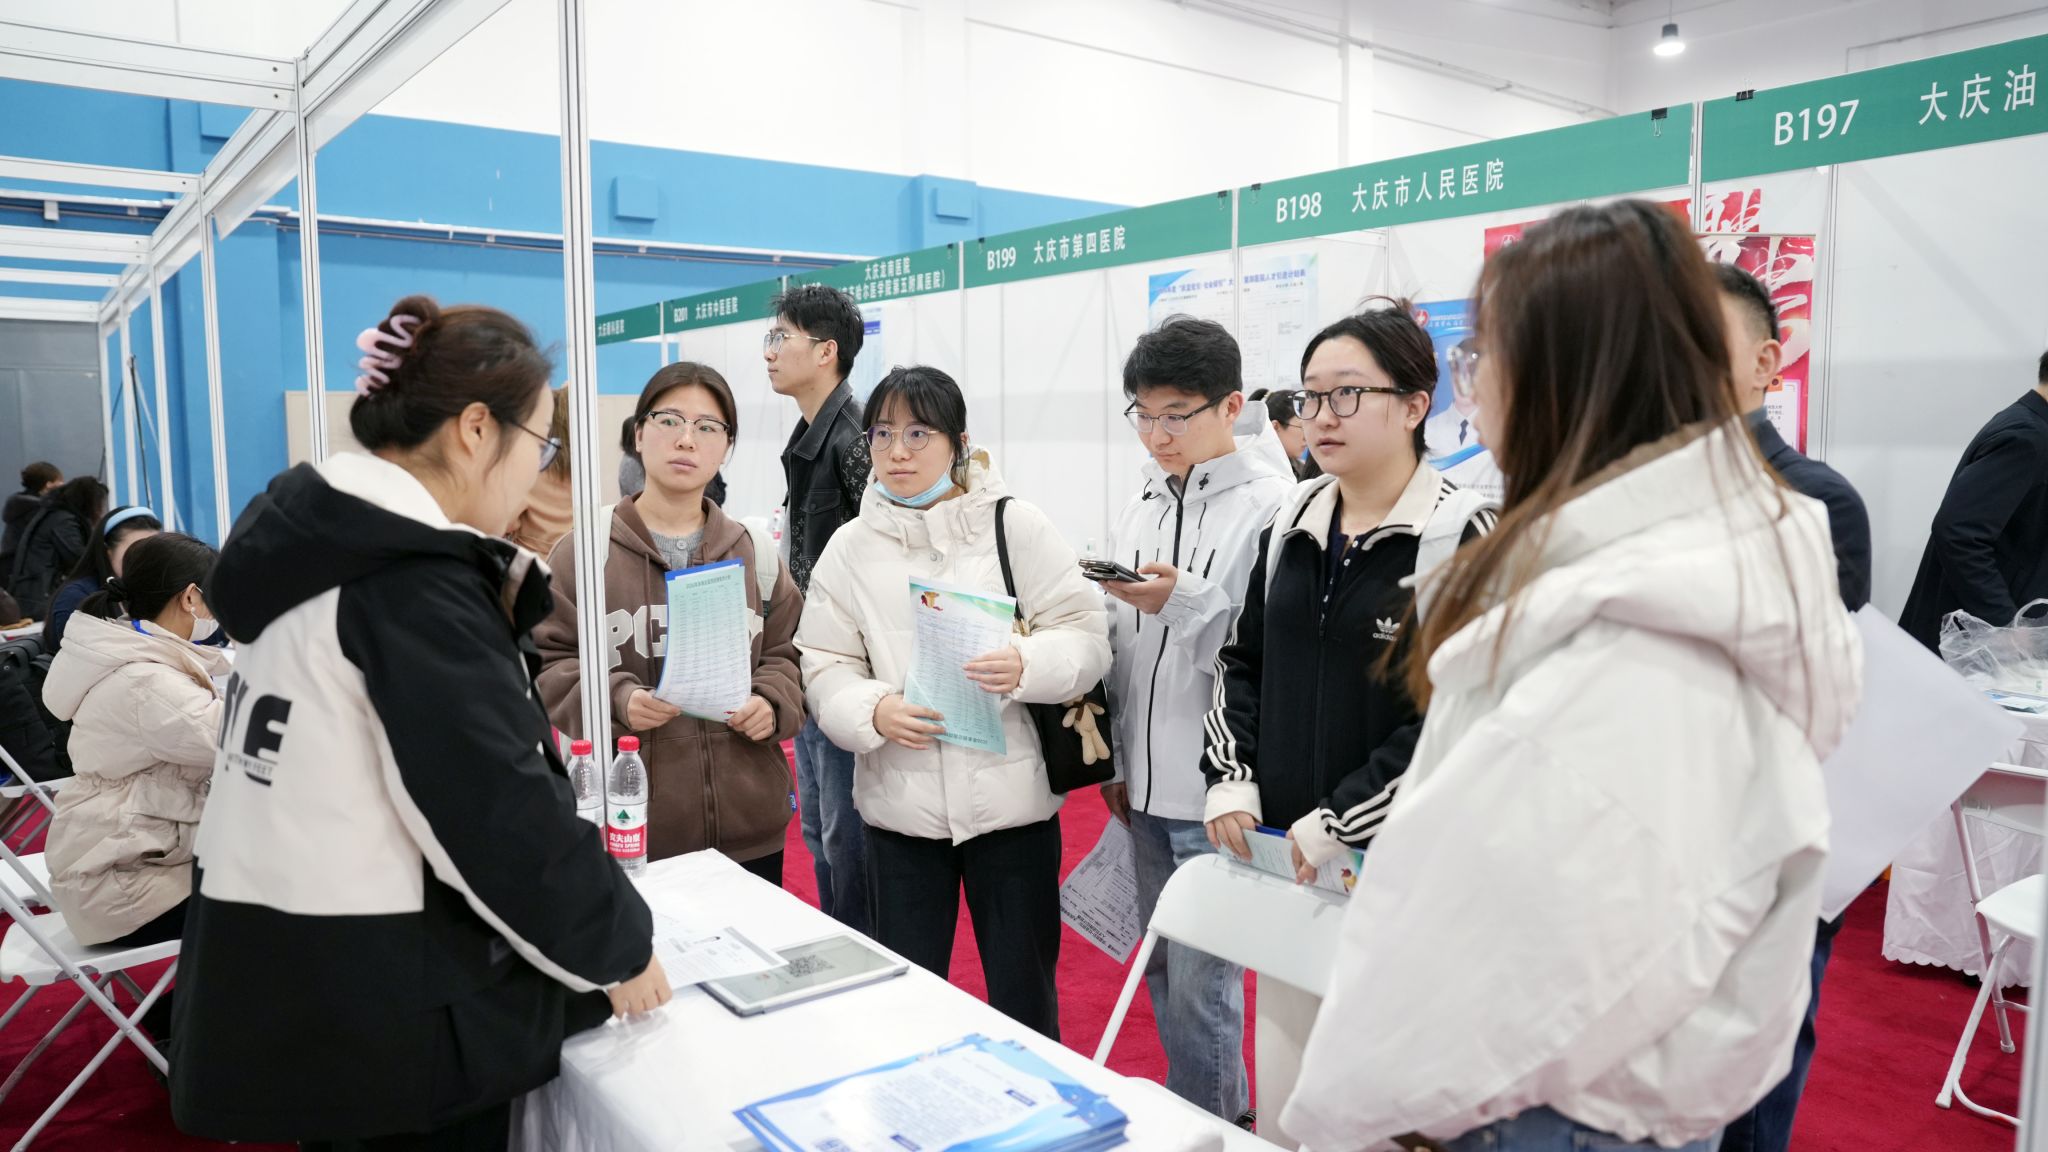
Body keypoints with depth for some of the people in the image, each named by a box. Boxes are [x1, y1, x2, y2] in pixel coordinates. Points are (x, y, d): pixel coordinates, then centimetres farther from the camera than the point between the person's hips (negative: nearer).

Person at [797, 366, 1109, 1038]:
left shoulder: (1013, 524, -1)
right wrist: (872, 711, -17)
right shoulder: (850, 548, 6)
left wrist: (1027, 665, -24)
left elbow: (1086, 635, -4)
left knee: (1025, 997, 11)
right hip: (900, 807, 2)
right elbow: (825, 667, 3)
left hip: (1010, 799, -2)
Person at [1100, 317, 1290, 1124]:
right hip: (1146, 783, 7)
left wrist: (1184, 603, -26)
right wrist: (1115, 760, 16)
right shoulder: (1142, 506, 10)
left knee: (1200, 986, 1)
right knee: (1161, 969, 19)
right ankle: (1188, 1112, 38)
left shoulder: (1270, 507, -12)